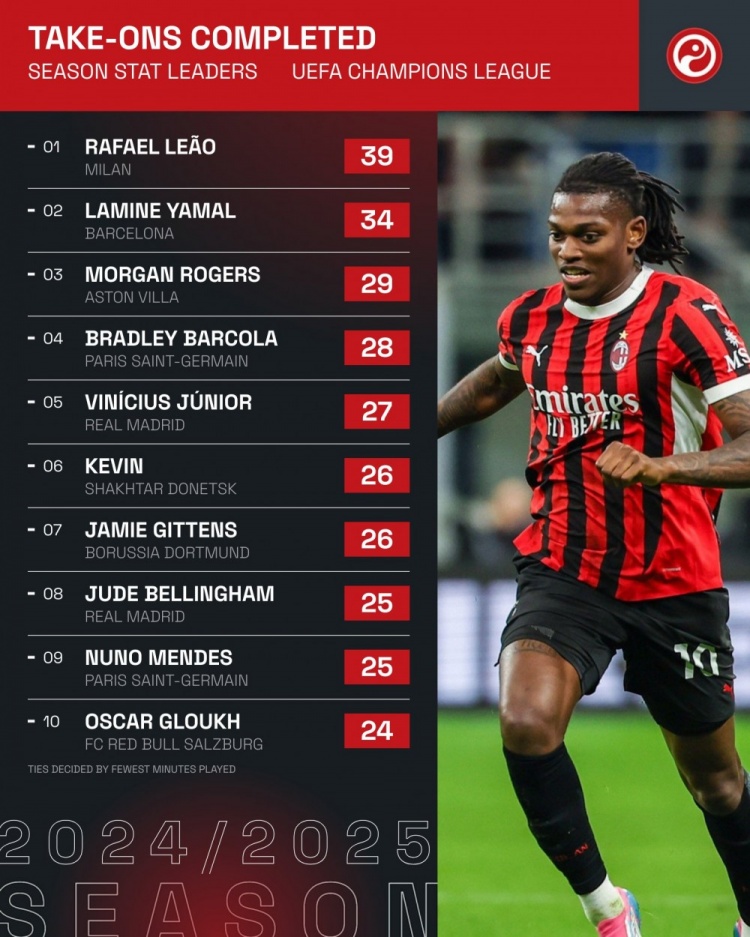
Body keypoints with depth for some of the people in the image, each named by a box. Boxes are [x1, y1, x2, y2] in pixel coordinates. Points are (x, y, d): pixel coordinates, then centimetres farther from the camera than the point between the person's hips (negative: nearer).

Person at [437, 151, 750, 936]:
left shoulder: (685, 313, -15)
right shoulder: (531, 319, 2)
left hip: (674, 583, -3)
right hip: (561, 571, 3)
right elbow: (495, 383, 27)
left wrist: (660, 466, -38)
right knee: (525, 724, -24)